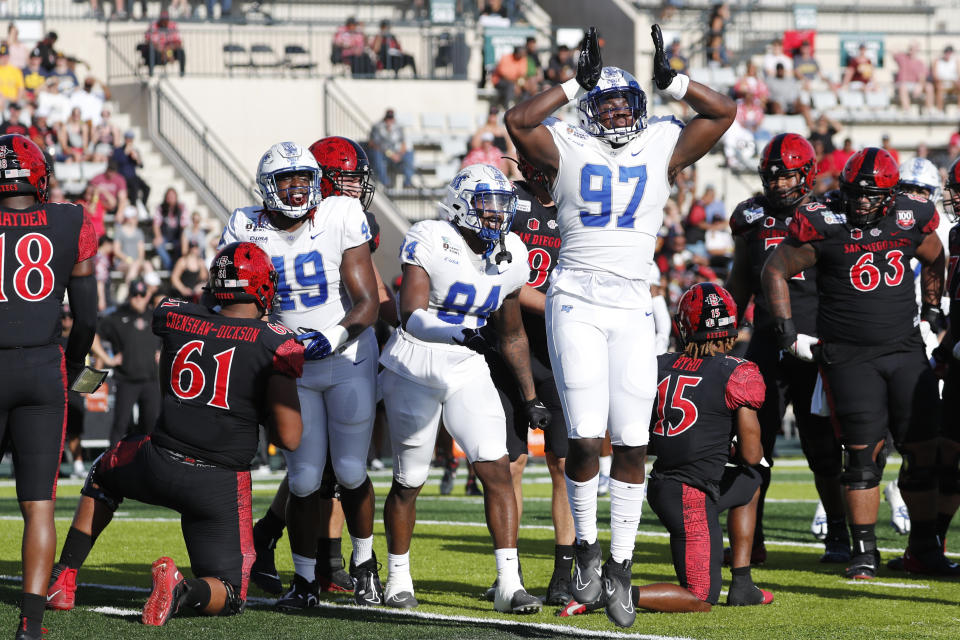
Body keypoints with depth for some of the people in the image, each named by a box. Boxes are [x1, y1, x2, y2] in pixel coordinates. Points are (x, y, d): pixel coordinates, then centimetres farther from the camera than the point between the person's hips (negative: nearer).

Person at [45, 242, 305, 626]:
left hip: (160, 464, 2)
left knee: (104, 475, 38)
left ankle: (62, 580, 26)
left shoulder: (174, 319, 3)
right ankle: (185, 591, -22)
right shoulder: (275, 345, -7)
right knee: (227, 598, 14)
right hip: (222, 485, -2)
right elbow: (289, 439, -9)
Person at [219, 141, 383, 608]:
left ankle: (364, 560, 26)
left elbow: (367, 302, -14)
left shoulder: (341, 218, -13)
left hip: (348, 360, -1)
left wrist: (333, 337, -30)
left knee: (351, 471, 1)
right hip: (291, 366, 1)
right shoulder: (247, 228, -6)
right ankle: (304, 578, 14)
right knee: (304, 479, -2)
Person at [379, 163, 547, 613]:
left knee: (497, 470, -12)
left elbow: (512, 334, 14)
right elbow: (411, 316, -29)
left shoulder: (511, 257, 1)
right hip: (413, 371, -4)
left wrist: (530, 398, 16)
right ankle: (398, 578, 26)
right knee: (409, 483, 6)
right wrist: (457, 334, -46)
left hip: (467, 373, 4)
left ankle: (509, 584, -12)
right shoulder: (429, 243, -17)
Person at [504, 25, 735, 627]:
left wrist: (670, 78, 4)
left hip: (633, 306, 2)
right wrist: (577, 83, -6)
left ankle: (619, 566, 7)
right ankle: (586, 546, 10)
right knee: (586, 436, -10)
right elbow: (518, 120, -10)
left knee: (633, 442, -2)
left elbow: (724, 112, 10)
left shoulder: (662, 147, 12)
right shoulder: (568, 149, 5)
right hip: (577, 300, -2)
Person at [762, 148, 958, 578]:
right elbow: (776, 271, -1)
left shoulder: (913, 219, 0)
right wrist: (787, 331, -4)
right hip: (849, 357, -3)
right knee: (863, 452, -5)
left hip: (905, 349, 3)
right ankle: (864, 551, 5)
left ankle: (924, 543, 14)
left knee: (923, 449, 1)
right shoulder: (822, 224, -10)